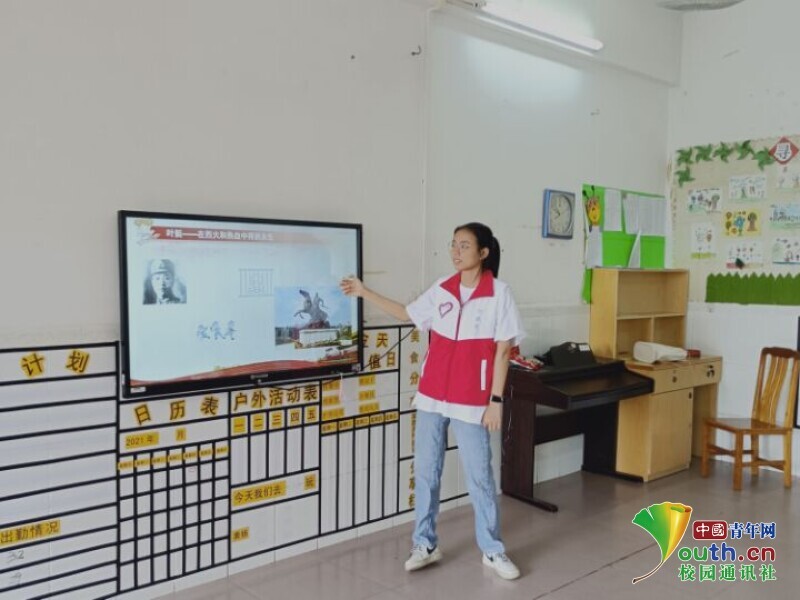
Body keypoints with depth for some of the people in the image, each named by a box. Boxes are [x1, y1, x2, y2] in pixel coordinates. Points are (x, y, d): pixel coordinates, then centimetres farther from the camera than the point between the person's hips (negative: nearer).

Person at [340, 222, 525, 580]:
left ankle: (492, 551, 20)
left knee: (479, 476, 4)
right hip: (431, 396, 5)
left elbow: (503, 349, -8)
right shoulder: (441, 289, 4)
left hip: (471, 401, -4)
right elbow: (407, 314, 18)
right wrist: (364, 293, 15)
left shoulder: (498, 293, -9)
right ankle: (425, 545, 25)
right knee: (425, 472, 10)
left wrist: (496, 400, -11)